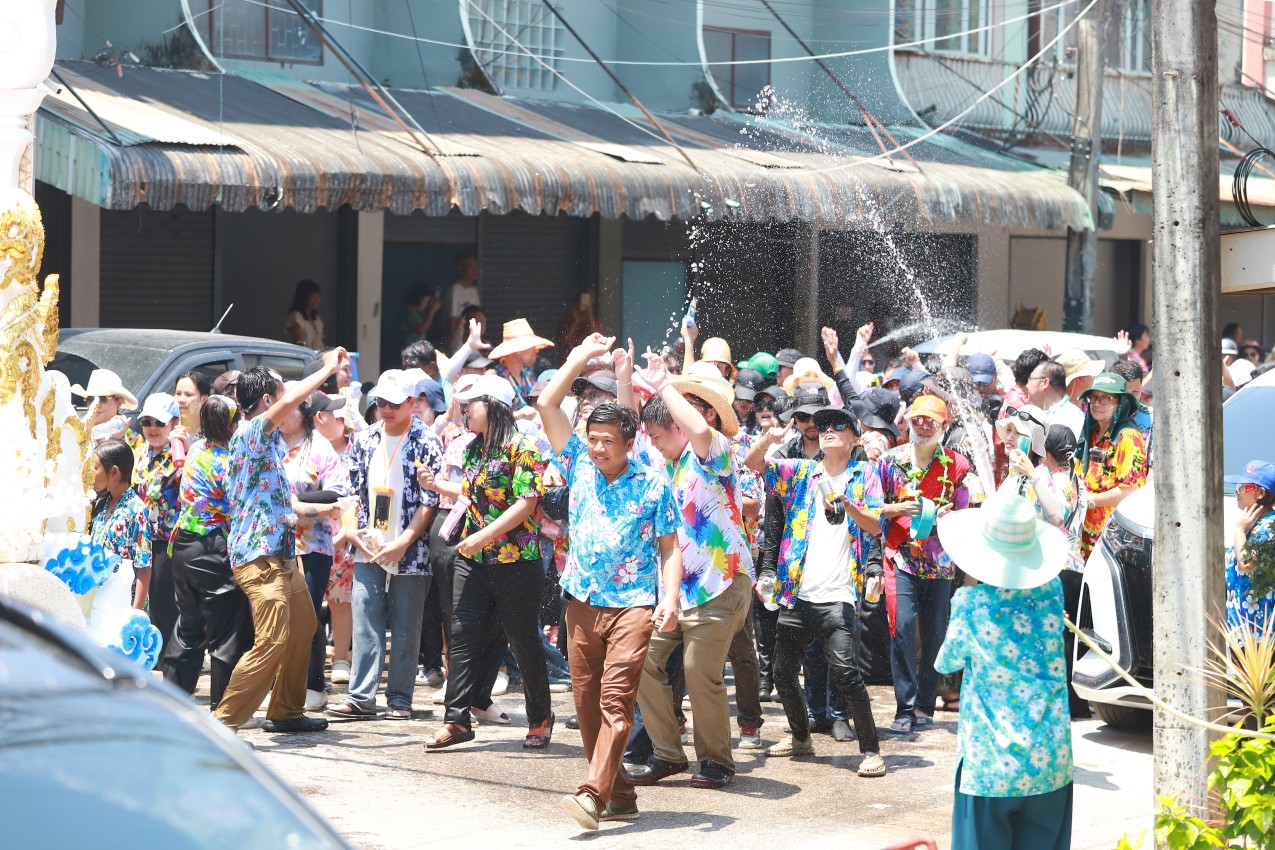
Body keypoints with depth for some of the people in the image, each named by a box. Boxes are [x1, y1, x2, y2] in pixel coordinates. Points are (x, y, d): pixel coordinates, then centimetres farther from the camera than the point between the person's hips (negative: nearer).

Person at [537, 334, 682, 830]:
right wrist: (581, 356, 4)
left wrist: (670, 598, -12)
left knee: (616, 701, -15)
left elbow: (669, 548, 2)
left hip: (633, 604, -4)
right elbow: (547, 405, 7)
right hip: (583, 602, 5)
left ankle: (594, 794, -25)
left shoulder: (653, 486, 0)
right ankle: (620, 795, 13)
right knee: (587, 704, 4)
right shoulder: (580, 466, 9)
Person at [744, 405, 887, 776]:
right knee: (783, 673, 11)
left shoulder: (864, 474, 7)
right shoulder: (800, 472, 13)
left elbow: (876, 526, -4)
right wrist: (768, 439, -19)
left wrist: (846, 504, -22)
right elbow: (753, 463, 1)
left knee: (846, 673, -15)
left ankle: (871, 749, -6)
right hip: (797, 593, 4)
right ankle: (800, 737, 33)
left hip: (838, 596, -4)